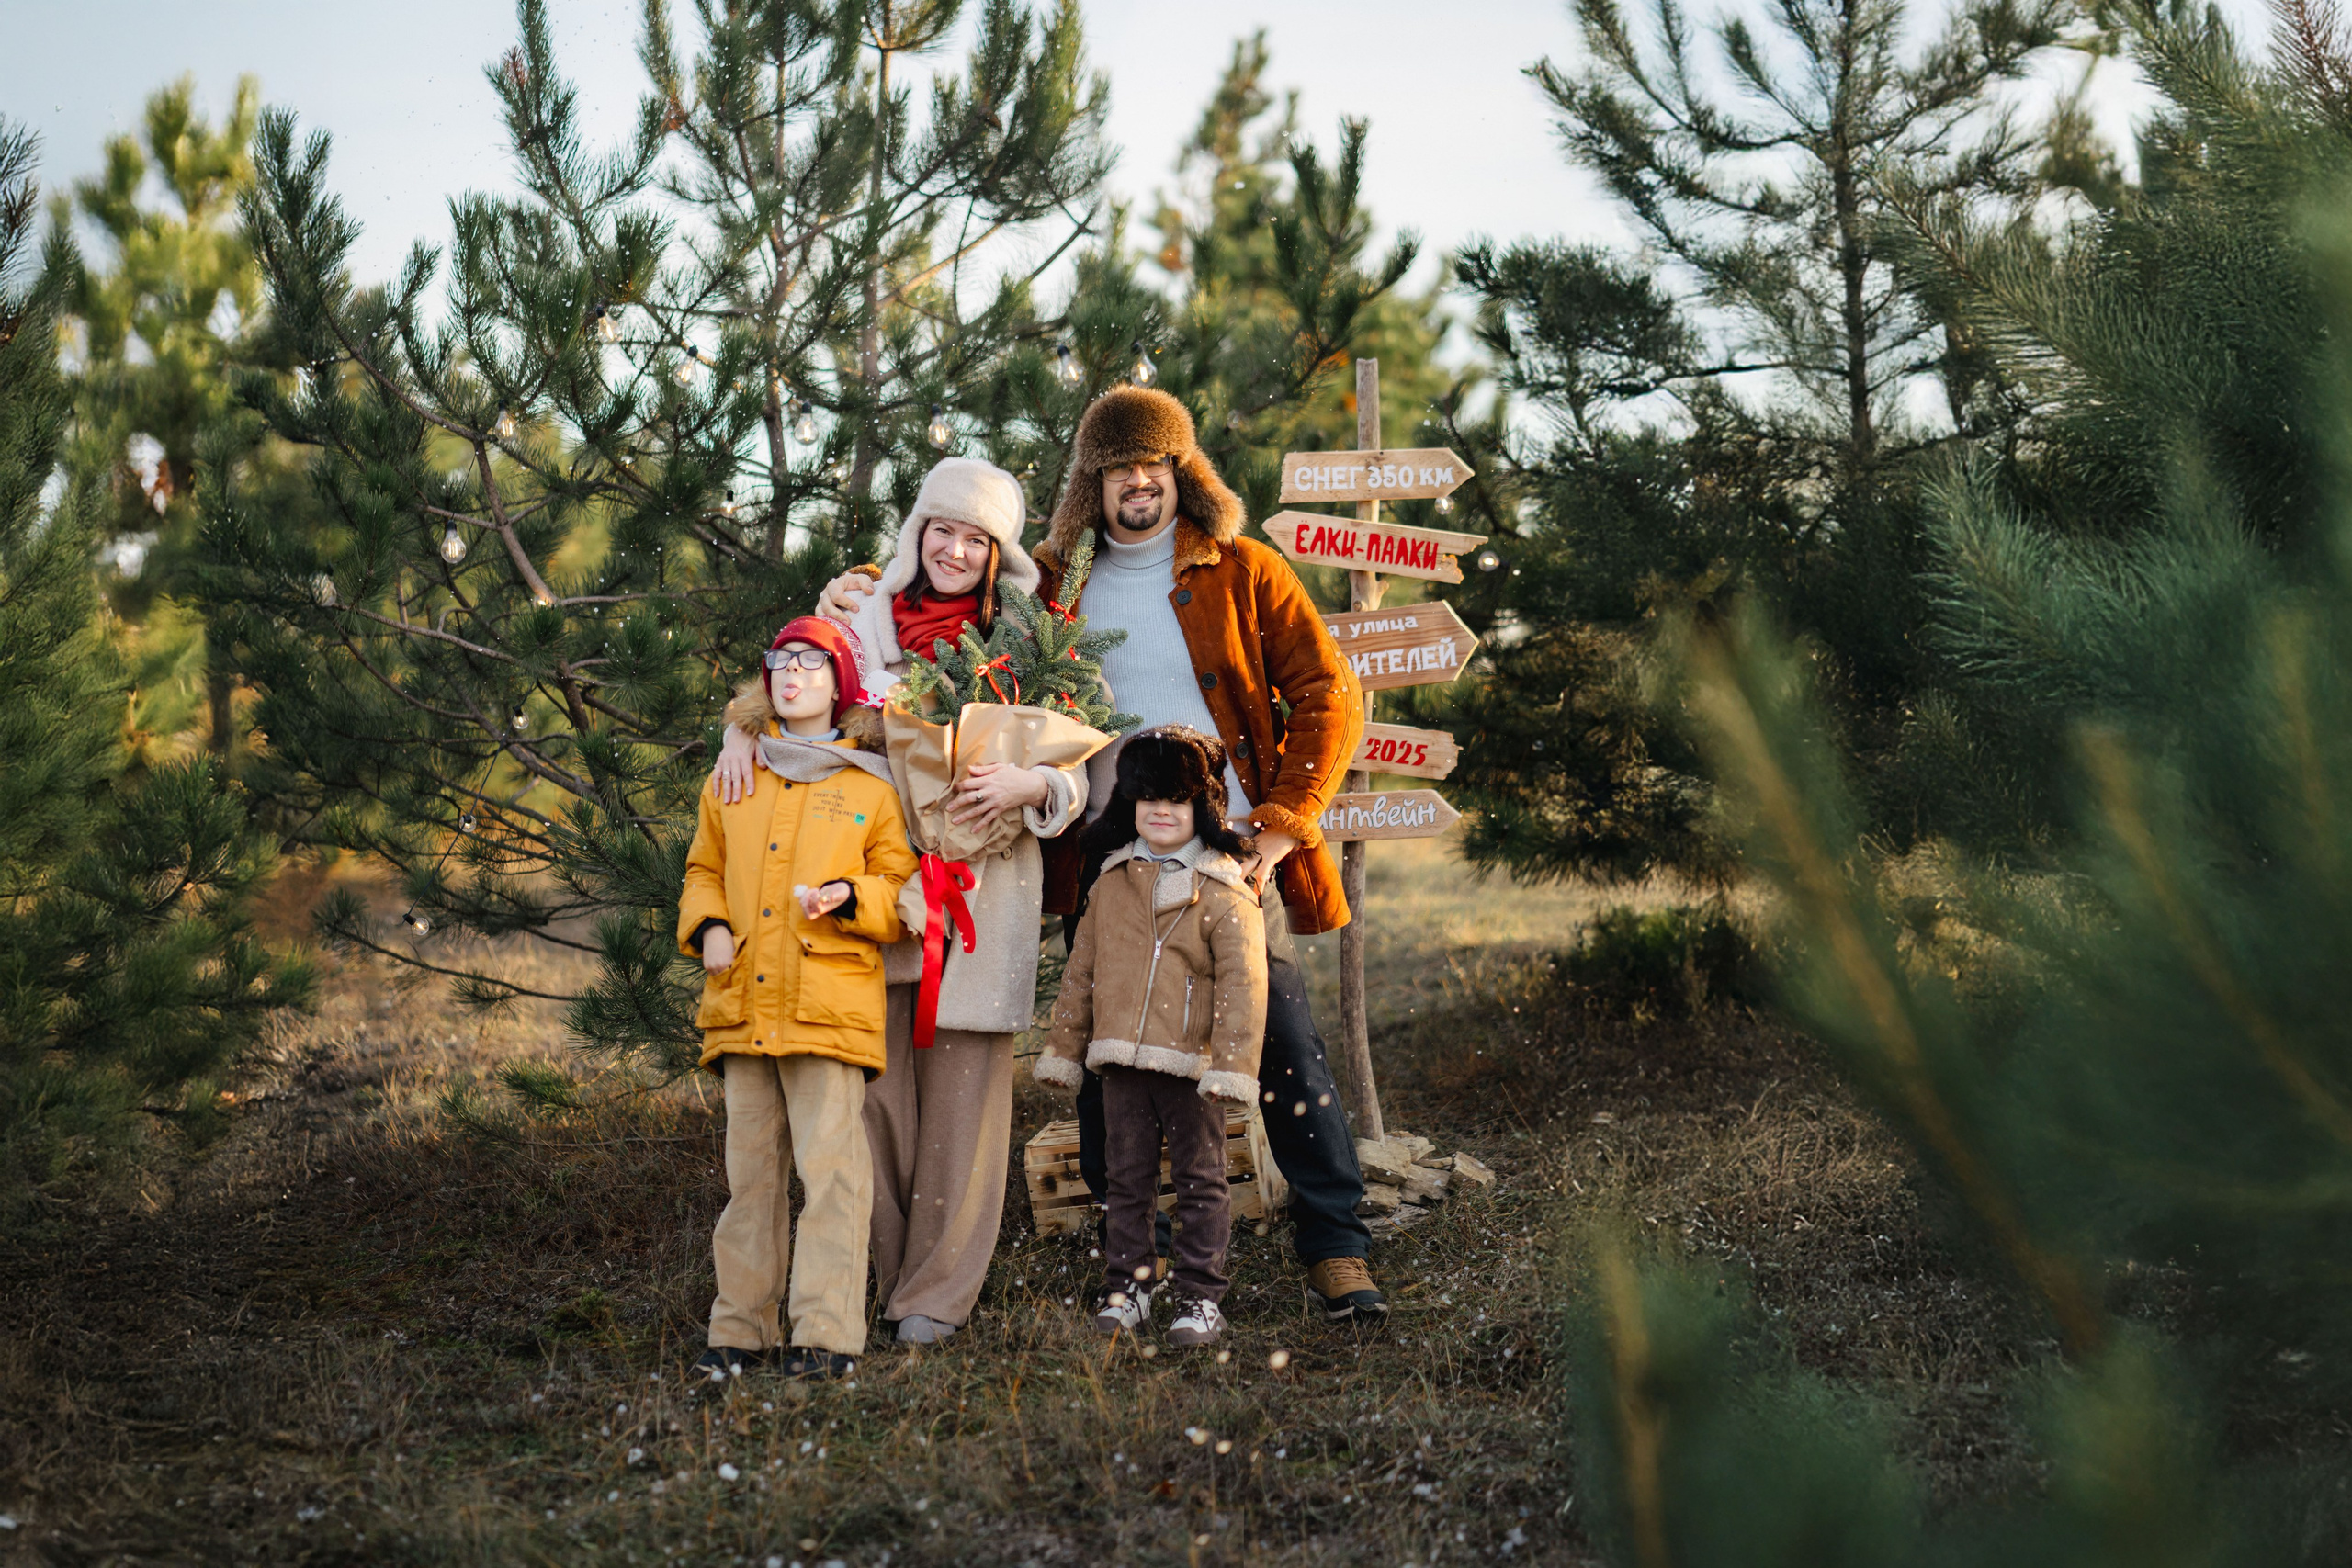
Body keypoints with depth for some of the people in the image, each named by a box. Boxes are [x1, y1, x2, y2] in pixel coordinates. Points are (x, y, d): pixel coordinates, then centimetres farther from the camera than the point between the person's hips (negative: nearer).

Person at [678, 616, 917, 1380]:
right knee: (750, 1170, 7)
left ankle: (828, 1333, -9)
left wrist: (849, 898, -13)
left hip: (831, 1005, -4)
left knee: (830, 1166, -9)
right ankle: (742, 1326, 12)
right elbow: (705, 869, 23)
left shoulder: (871, 787, 6)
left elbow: (904, 888, 7)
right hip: (743, 1002, 4)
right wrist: (708, 926, 4)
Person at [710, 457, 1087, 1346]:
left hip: (979, 898, -1)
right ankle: (877, 1281, 9)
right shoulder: (865, 625, 9)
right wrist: (741, 731, -2)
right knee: (875, 1089, -1)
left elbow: (1077, 779, 5)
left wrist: (1031, 785, -17)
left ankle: (938, 1293, 7)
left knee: (961, 1095, -1)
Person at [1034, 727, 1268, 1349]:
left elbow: (1242, 982, -9)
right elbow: (1081, 971, 17)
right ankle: (1125, 1287, 19)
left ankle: (1200, 1296, 10)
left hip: (1191, 1064, -4)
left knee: (1200, 1179, 3)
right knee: (1125, 1177, 10)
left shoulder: (1223, 890, -5)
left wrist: (1233, 1064, -16)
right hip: (1121, 1062, 4)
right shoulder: (1110, 883, 11)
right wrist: (1064, 1050, 16)